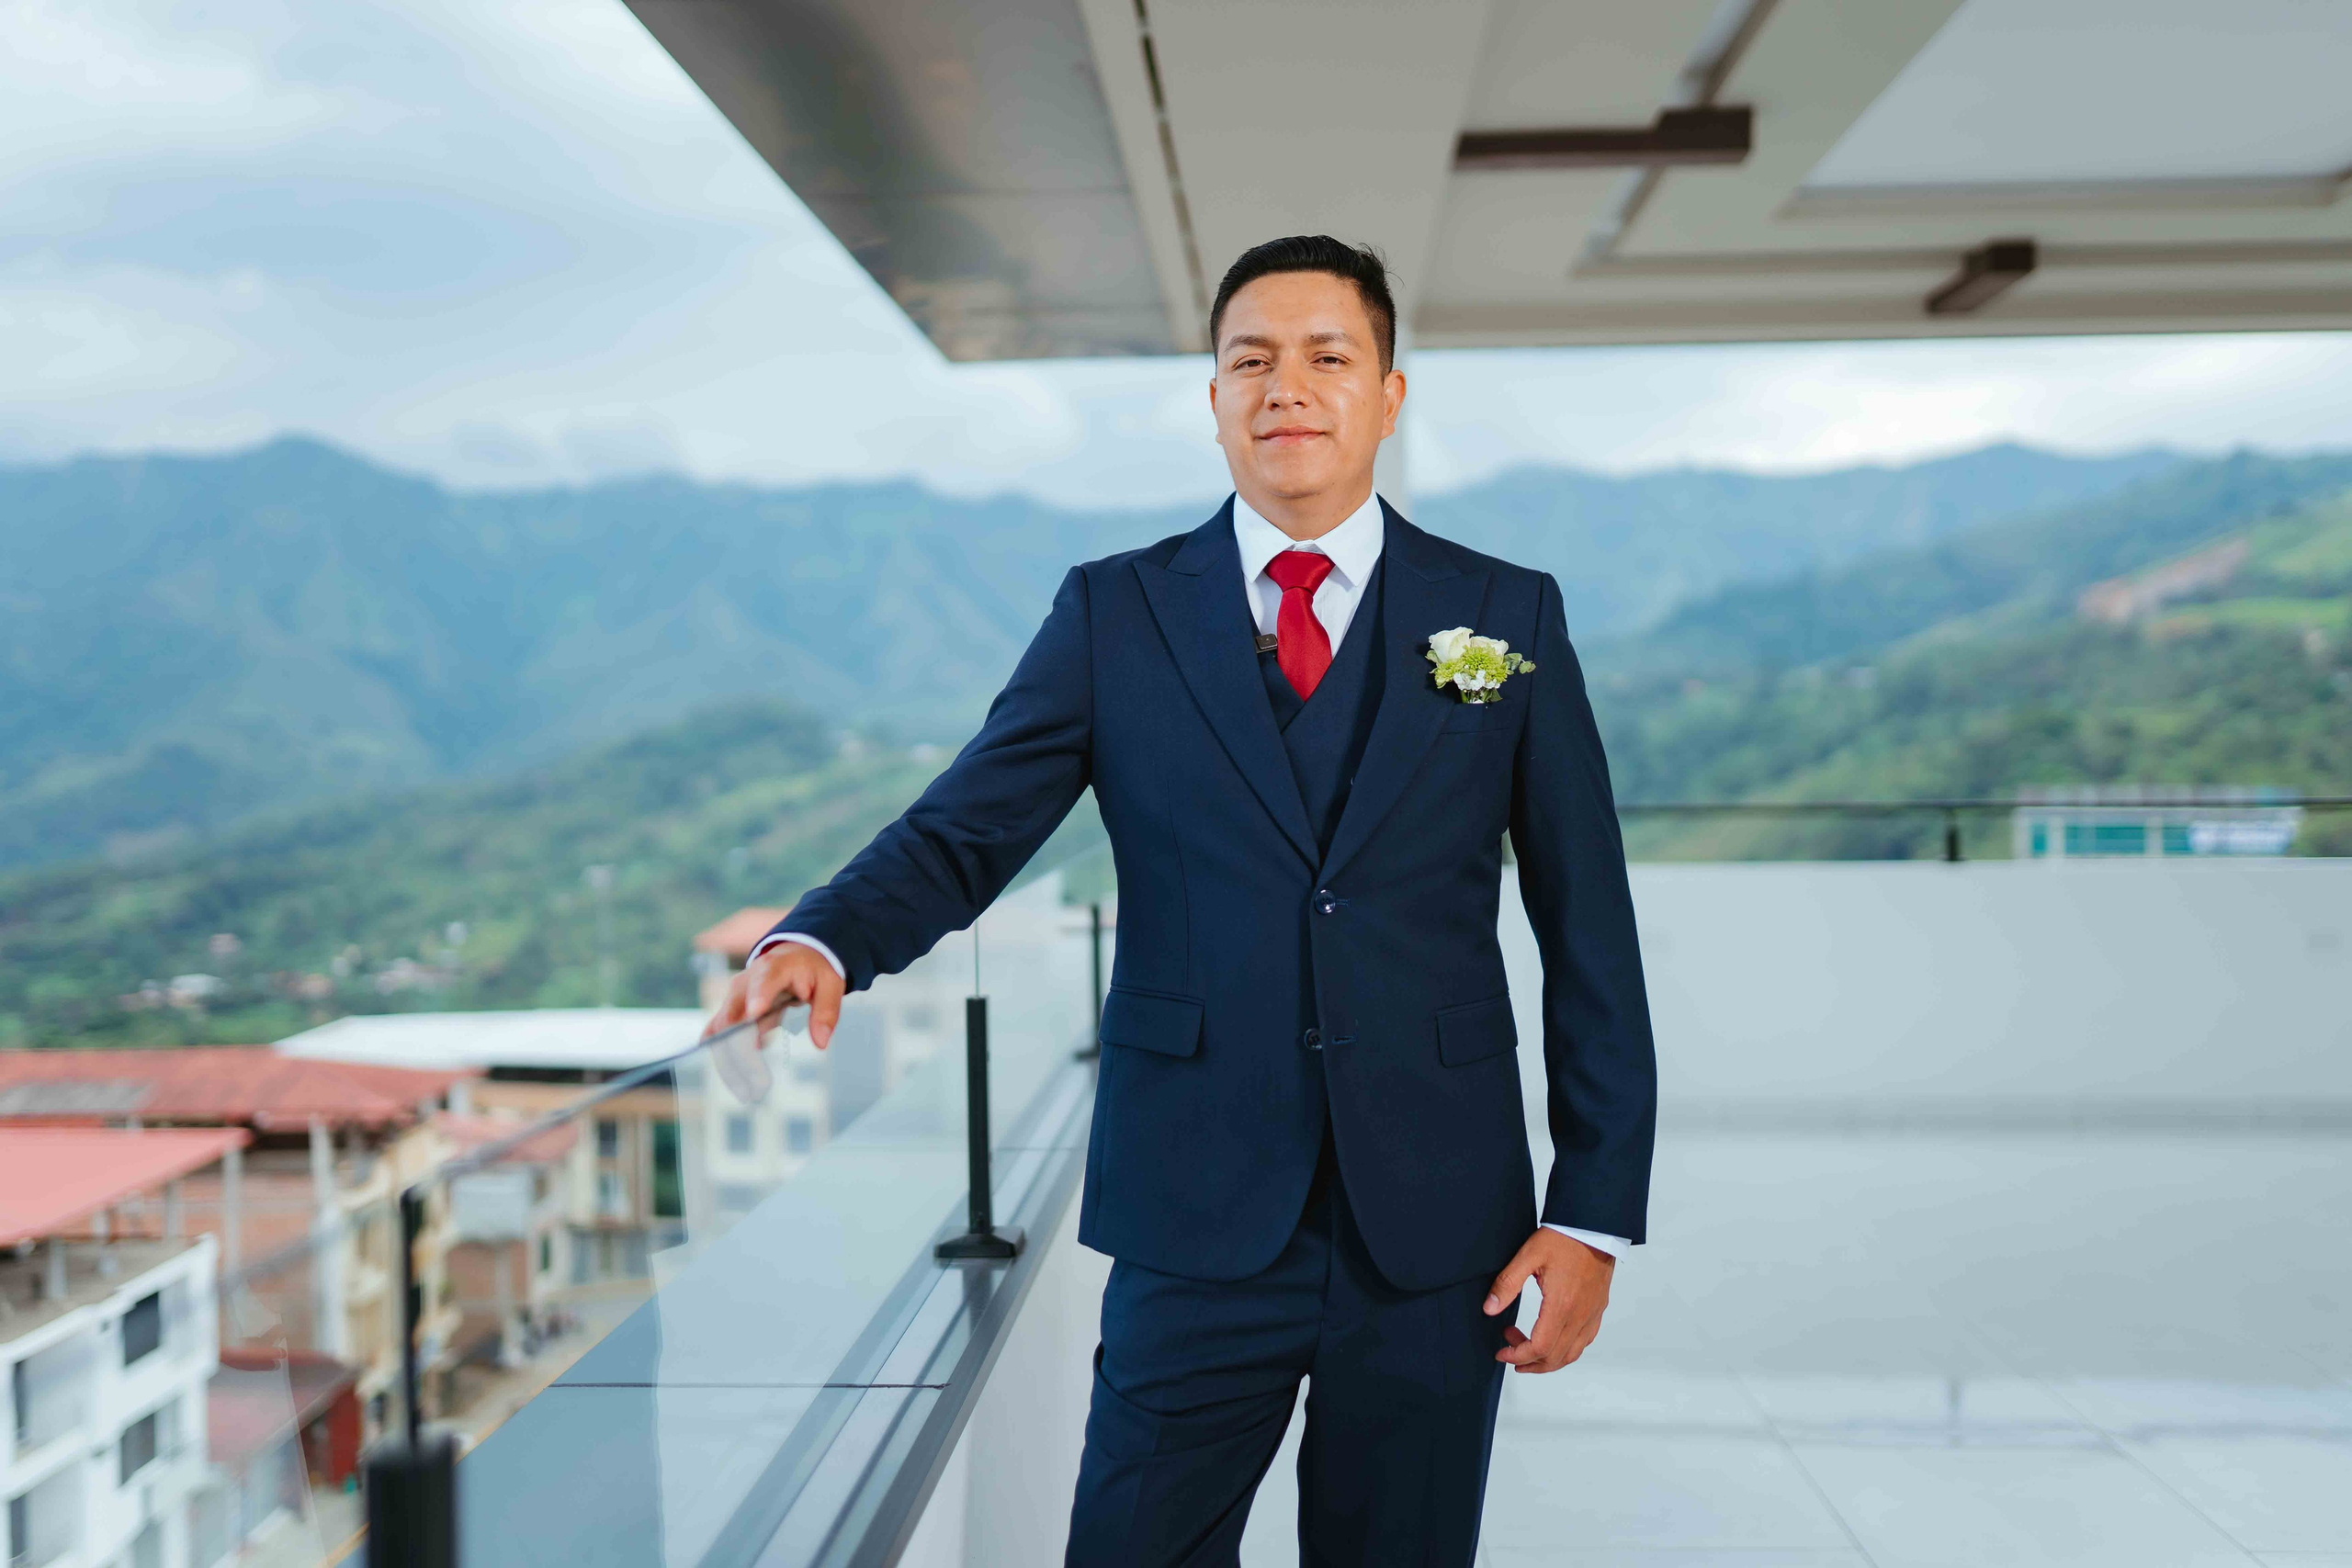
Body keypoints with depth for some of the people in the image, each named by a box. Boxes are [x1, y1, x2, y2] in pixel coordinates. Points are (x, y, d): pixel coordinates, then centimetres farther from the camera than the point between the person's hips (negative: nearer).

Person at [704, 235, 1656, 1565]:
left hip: (1435, 1226, 1)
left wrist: (1596, 1210, -1)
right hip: (1199, 1219, 0)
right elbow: (963, 832, -2)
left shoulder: (1509, 616, 4)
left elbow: (1590, 931, 3)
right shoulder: (1115, 614, 4)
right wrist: (825, 940, -23)